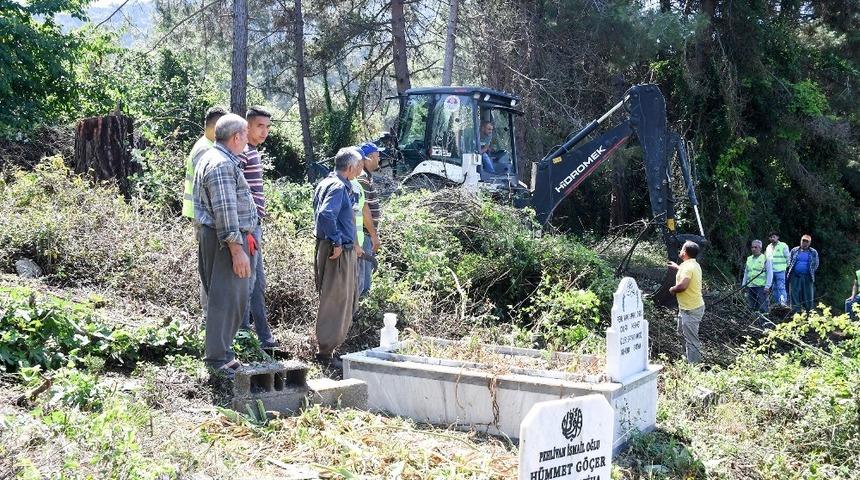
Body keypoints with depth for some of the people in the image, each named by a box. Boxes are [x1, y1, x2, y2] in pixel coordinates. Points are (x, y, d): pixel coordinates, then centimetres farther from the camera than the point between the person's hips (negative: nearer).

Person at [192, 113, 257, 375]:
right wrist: (237, 249, -23)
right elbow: (225, 211, -22)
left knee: (229, 297, 16)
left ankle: (221, 352, 24)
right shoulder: (222, 164, -17)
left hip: (212, 235, 11)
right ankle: (218, 359, -4)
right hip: (226, 239, -11)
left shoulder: (211, 158, 18)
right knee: (226, 298, -7)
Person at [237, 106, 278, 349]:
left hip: (254, 224, 10)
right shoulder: (241, 154, -13)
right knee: (247, 282, -5)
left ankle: (263, 337, 22)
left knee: (258, 283, 14)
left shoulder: (252, 153, 17)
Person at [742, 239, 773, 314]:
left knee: (762, 308, -8)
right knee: (752, 308, 7)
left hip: (761, 287, -6)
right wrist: (743, 285, 16)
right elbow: (746, 273, 22)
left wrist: (767, 286, -12)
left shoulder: (765, 259, -1)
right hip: (750, 286, 6)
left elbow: (770, 274, -5)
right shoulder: (749, 259, 16)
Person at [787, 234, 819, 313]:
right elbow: (789, 261, 13)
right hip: (795, 277, 0)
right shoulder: (794, 251, 12)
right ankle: (796, 312, 1)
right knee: (794, 295, -3)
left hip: (807, 277, 0)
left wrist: (811, 272, 2)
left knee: (808, 296, 1)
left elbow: (816, 264, 11)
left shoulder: (813, 252, 10)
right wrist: (790, 270, 2)